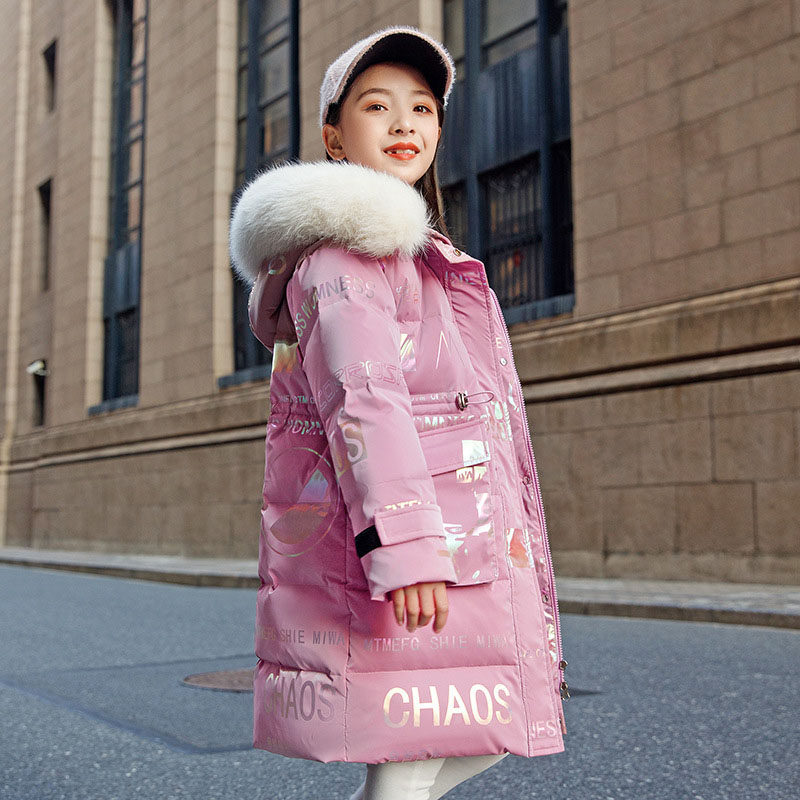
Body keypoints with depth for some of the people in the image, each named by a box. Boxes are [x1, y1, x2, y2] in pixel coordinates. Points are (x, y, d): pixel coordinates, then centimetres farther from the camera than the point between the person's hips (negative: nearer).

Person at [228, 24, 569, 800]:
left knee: (489, 730, 14)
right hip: (379, 539, -10)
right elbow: (358, 390, -22)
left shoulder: (421, 255, 26)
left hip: (463, 544, 10)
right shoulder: (344, 242, -7)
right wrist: (403, 540, -32)